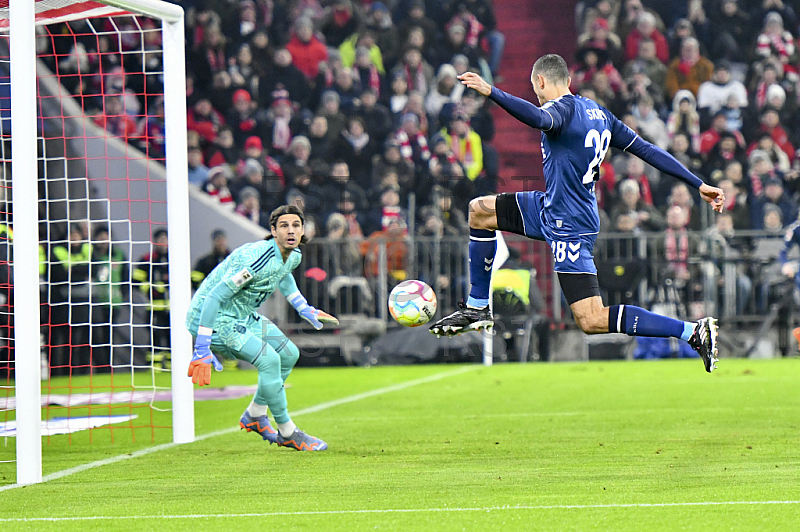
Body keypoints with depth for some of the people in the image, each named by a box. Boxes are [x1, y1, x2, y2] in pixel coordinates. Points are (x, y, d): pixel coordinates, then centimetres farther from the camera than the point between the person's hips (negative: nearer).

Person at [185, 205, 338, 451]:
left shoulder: (294, 256, -2)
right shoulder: (256, 259, -31)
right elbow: (214, 297, -32)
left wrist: (304, 309, 28)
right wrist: (202, 350, -32)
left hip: (242, 316, 10)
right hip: (214, 319, -10)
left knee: (288, 354, 12)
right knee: (268, 359, -20)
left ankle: (254, 416, 27)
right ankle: (287, 433, -6)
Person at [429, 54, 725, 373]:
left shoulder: (563, 108, -17)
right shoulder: (598, 113, 10)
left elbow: (540, 119, -42)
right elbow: (647, 150, 9)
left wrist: (491, 92, -54)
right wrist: (699, 185, 11)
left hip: (569, 227, -10)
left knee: (592, 321, -12)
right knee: (479, 211, 15)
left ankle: (692, 332, -16)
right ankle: (477, 308, 22)